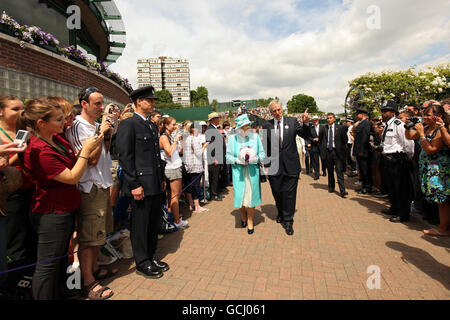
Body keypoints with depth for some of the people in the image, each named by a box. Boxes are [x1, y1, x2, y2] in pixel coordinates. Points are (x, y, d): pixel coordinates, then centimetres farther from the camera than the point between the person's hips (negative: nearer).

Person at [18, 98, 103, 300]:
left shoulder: (57, 138, 2)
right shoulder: (38, 151, -24)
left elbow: (75, 162, 12)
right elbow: (72, 177, -22)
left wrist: (91, 145, -2)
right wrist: (86, 150, -16)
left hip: (65, 209, 9)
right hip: (51, 213, -9)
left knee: (59, 258, 23)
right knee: (47, 265, 7)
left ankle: (56, 295, 40)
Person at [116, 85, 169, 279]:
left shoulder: (152, 126, 16)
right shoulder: (128, 124, -9)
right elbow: (124, 157, -15)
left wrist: (162, 178, 17)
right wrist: (134, 185, -17)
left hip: (155, 184, 8)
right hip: (141, 185, -8)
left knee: (154, 222, 17)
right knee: (140, 225, 6)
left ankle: (151, 257, 34)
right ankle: (142, 263, 23)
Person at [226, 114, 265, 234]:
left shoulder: (255, 136, 1)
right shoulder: (232, 138, 0)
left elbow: (262, 153, 4)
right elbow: (228, 156, 2)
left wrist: (256, 158, -15)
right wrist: (238, 160, -15)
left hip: (253, 172, 1)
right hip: (238, 172, 0)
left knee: (251, 196, 3)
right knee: (240, 196, 3)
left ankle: (250, 222, 23)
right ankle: (243, 216, 35)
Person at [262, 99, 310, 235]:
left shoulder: (292, 121, 2)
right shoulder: (267, 125, 3)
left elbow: (305, 136, 0)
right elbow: (265, 146, 5)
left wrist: (305, 123, -16)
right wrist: (266, 162, 1)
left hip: (290, 164, -1)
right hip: (274, 166, 1)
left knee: (289, 193, 4)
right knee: (277, 193, 14)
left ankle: (288, 221, 18)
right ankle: (280, 213, 40)